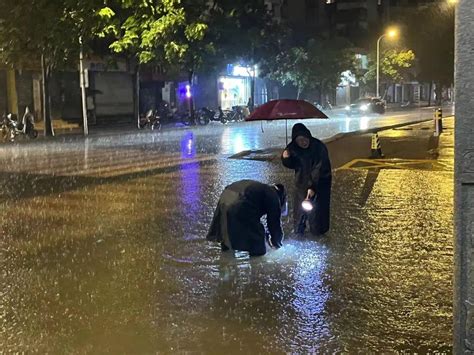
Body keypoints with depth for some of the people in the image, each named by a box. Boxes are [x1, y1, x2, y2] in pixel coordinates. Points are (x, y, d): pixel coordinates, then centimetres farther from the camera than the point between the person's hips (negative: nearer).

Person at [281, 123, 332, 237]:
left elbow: (318, 169, -29)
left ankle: (318, 231, 22)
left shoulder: (319, 147, -28)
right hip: (302, 181, 4)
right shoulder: (293, 148, -12)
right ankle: (299, 229, 31)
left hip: (319, 182, -4)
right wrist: (286, 158, -21)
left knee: (317, 206, 2)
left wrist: (313, 187, -34)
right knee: (299, 205, 12)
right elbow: (292, 165, 1)